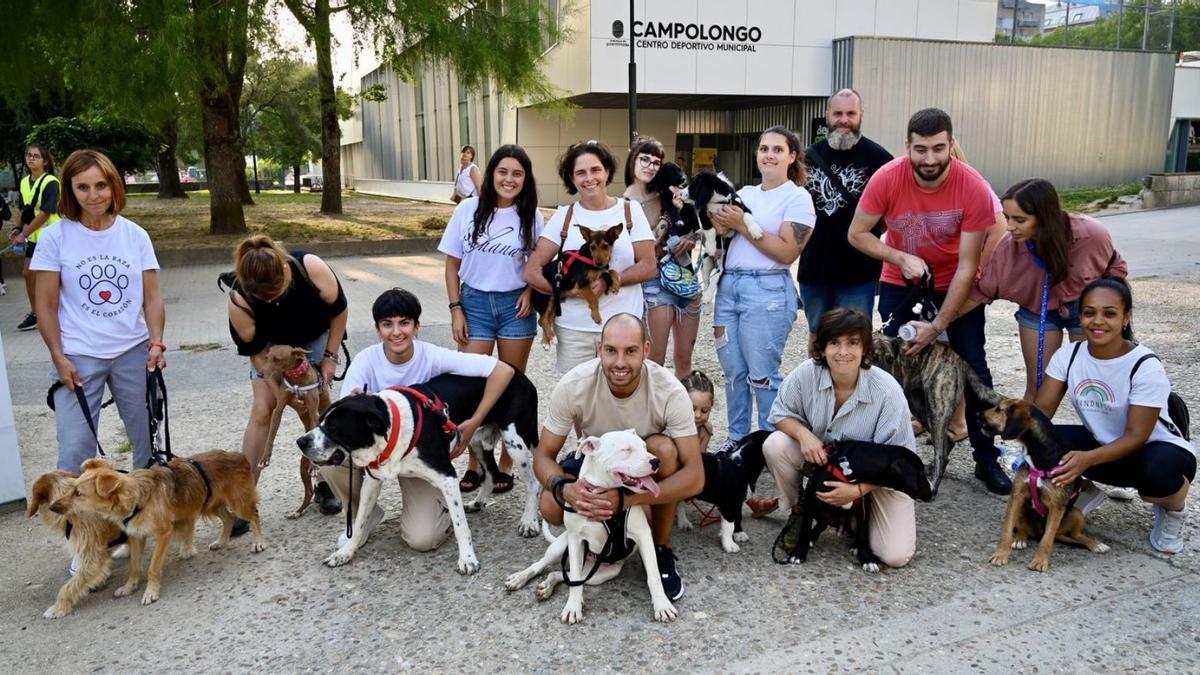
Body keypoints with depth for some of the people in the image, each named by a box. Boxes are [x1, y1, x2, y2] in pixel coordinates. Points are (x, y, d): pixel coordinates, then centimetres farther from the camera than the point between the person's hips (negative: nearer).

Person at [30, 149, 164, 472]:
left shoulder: (135, 235, 2)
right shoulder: (55, 237, -4)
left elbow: (152, 298, 3)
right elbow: (46, 306, -1)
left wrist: (156, 343, -10)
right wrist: (59, 358, -8)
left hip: (134, 351, 2)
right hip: (78, 357, -2)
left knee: (149, 438, 11)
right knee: (75, 450, -2)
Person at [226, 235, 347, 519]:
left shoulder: (311, 267, -36)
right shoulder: (239, 300, -34)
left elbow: (339, 311, -18)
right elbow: (255, 352, -20)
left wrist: (330, 356, -13)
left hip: (316, 338, 1)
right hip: (273, 345, 0)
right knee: (262, 411, -10)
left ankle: (325, 485, 12)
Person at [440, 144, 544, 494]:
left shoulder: (531, 216, -1)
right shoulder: (468, 210, -2)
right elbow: (452, 263, 3)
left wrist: (531, 292, -10)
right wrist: (456, 309, -2)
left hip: (515, 304, 0)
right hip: (475, 301, 0)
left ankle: (507, 464, 17)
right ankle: (474, 462, 14)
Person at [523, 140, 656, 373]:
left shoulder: (630, 210, 2)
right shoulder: (563, 216, 3)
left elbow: (648, 267, -1)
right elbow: (531, 272, 0)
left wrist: (608, 282, -15)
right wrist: (566, 291, -15)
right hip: (573, 327, 1)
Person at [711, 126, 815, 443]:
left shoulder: (798, 197, -2)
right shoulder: (745, 193, 17)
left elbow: (787, 253, -12)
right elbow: (725, 236, 20)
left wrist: (742, 225, -12)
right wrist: (720, 223, -3)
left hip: (767, 290, -6)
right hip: (729, 285, 6)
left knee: (762, 375, -6)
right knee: (734, 371, 8)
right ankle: (736, 440, 21)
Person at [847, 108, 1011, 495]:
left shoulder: (974, 189, -26)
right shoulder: (887, 179, -23)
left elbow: (967, 267, -22)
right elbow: (857, 234, -12)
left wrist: (938, 326, -23)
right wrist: (902, 258, -27)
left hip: (955, 284, -1)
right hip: (900, 282, 1)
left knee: (974, 368, 0)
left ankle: (987, 459, 13)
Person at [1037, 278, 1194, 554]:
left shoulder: (1145, 366, -24)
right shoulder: (1068, 356, -10)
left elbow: (1135, 437, -26)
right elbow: (1041, 410, -13)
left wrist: (1087, 459, -42)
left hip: (1156, 450, -4)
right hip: (1102, 445, 4)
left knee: (1157, 472, -39)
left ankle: (1174, 511, -1)